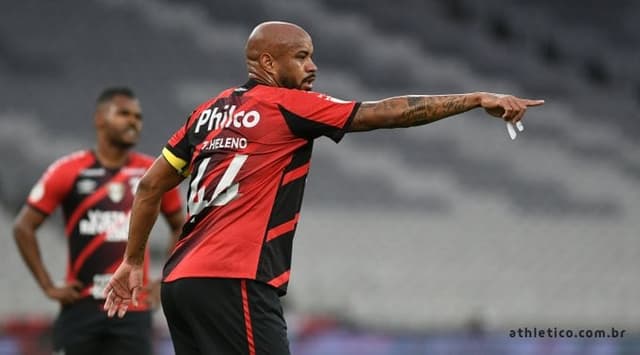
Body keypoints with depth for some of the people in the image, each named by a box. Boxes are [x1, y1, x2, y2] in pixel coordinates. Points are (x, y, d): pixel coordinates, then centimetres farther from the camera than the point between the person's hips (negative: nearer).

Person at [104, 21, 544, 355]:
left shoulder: (211, 110, 17)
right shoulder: (288, 106, -4)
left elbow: (150, 186, 19)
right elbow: (387, 112, -7)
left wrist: (133, 262, 27)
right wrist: (479, 99, -4)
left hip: (182, 281, 9)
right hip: (232, 284, -9)